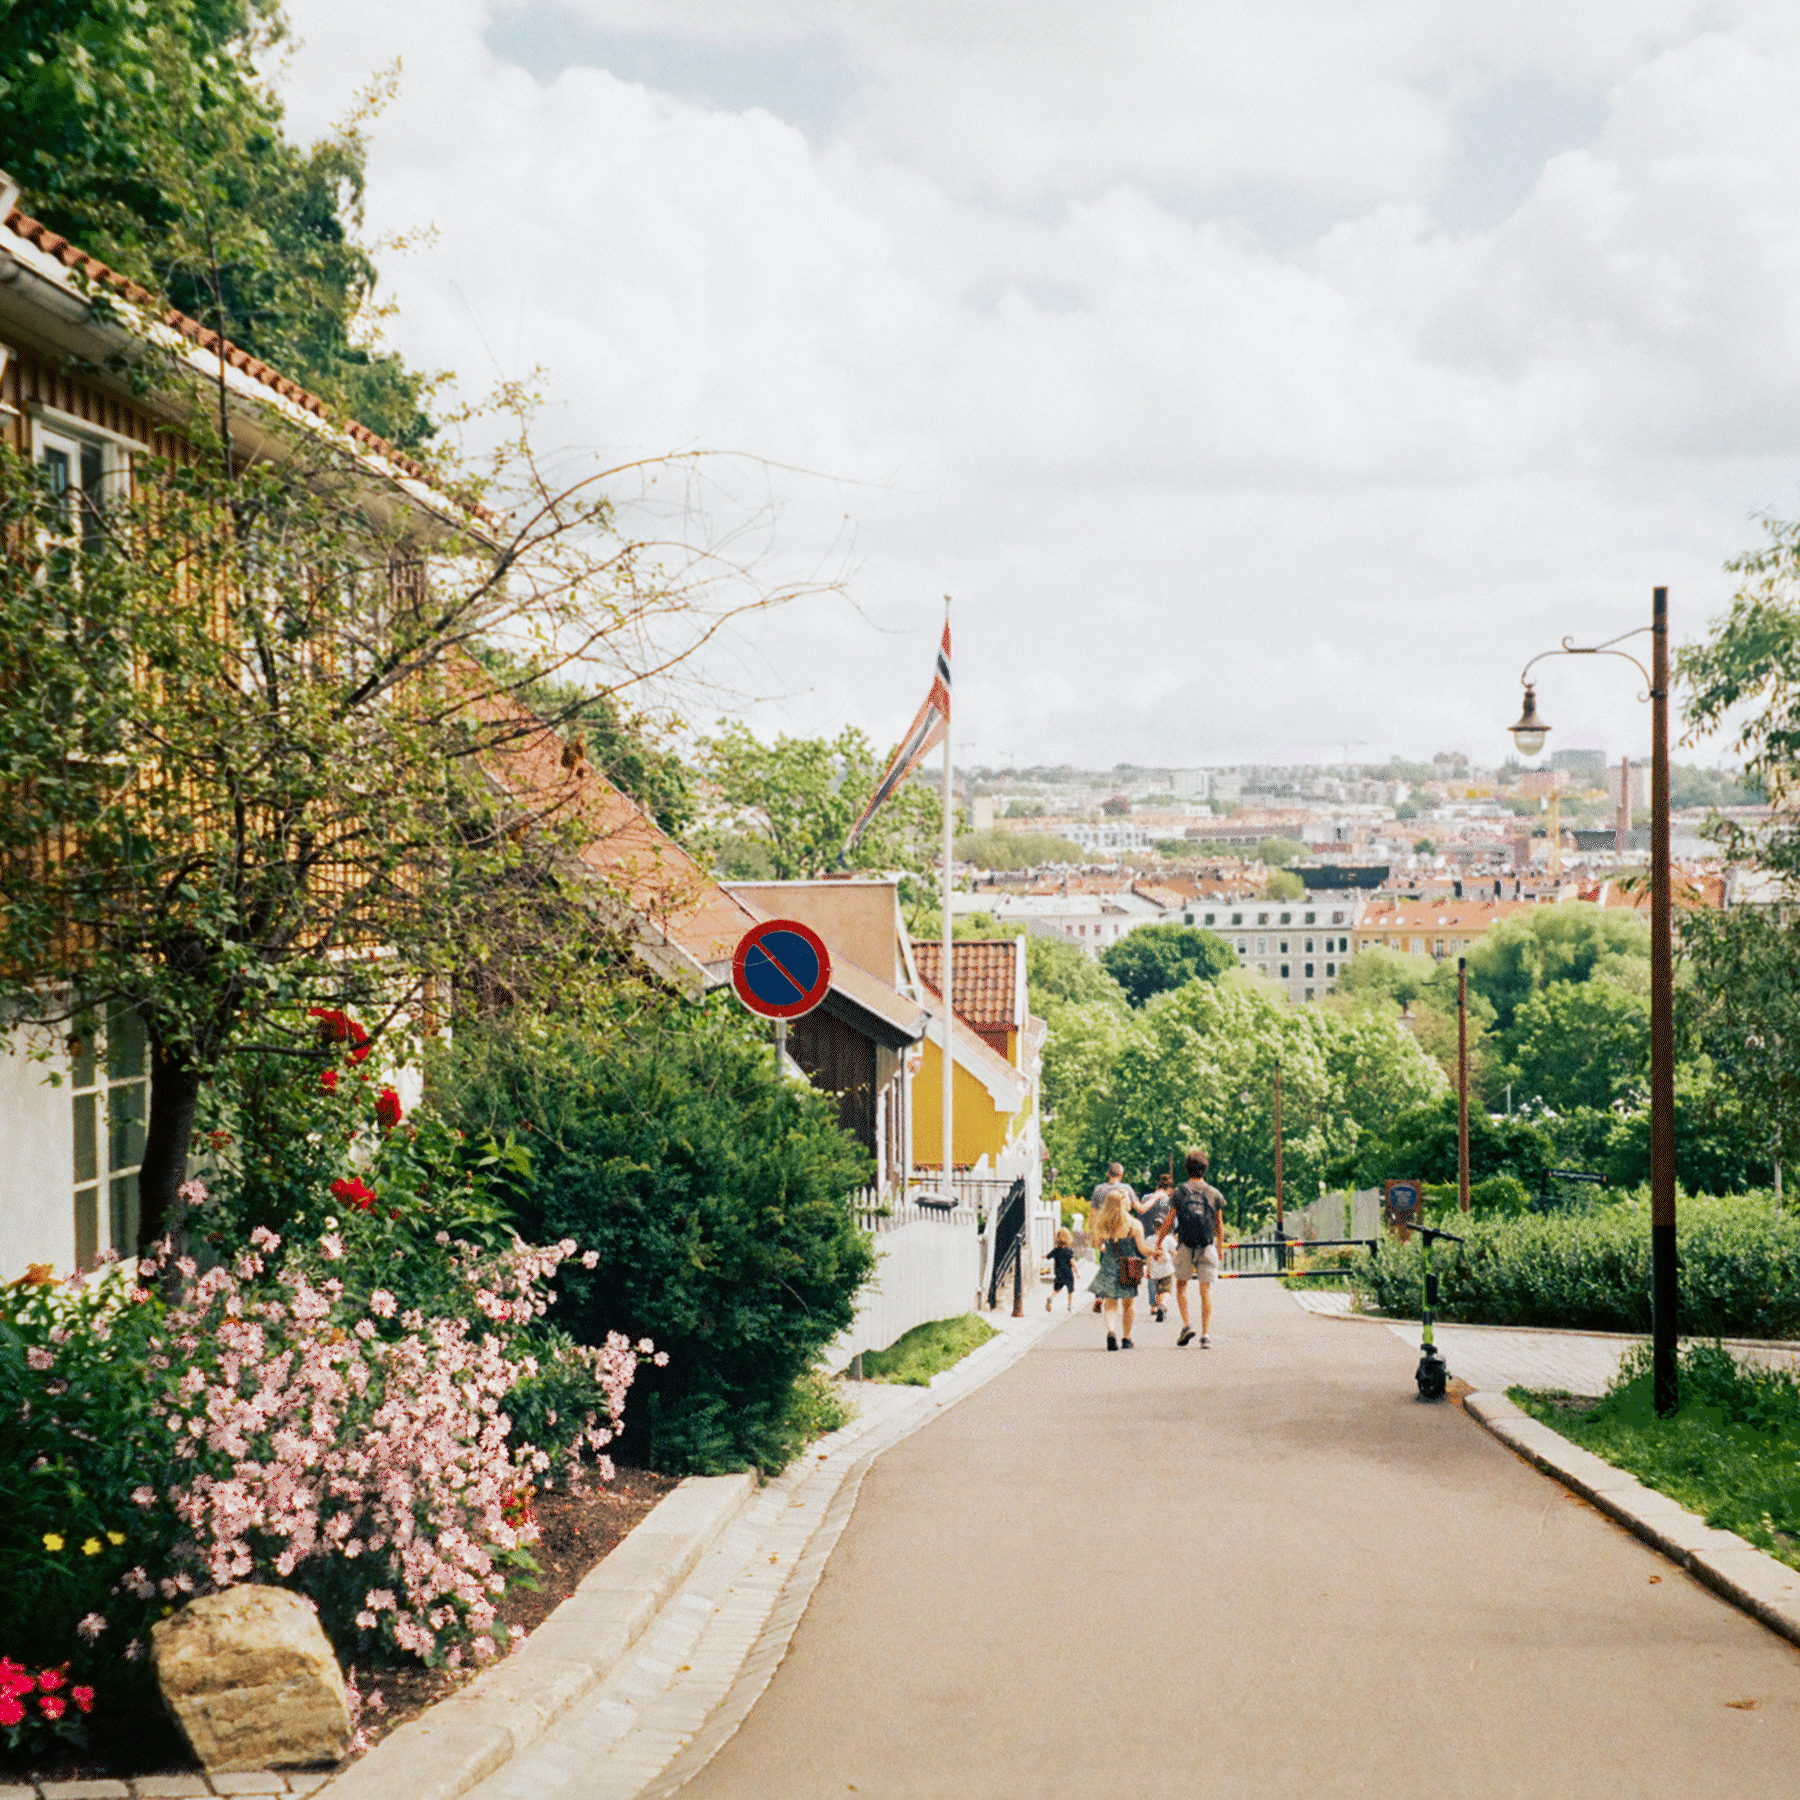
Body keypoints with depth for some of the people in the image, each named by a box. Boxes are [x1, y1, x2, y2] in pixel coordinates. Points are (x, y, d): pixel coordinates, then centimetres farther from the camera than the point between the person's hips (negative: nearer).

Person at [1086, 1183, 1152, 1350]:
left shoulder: (1102, 1223, -3)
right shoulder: (1134, 1225, -10)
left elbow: (1097, 1244, 6)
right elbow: (1142, 1249, -10)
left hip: (1109, 1266, 1)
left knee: (1109, 1302, 7)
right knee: (1128, 1304, 15)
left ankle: (1110, 1331, -17)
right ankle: (1126, 1338, 20)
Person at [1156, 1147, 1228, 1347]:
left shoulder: (1180, 1192, -1)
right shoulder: (1214, 1194, 4)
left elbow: (1169, 1221, 0)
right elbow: (1219, 1225, 10)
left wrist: (1158, 1243, 11)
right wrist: (1220, 1246, 25)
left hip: (1185, 1246, -1)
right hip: (1207, 1247, 1)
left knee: (1181, 1285, 16)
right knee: (1206, 1290, 2)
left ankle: (1187, 1324, 0)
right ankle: (1206, 1334, -3)